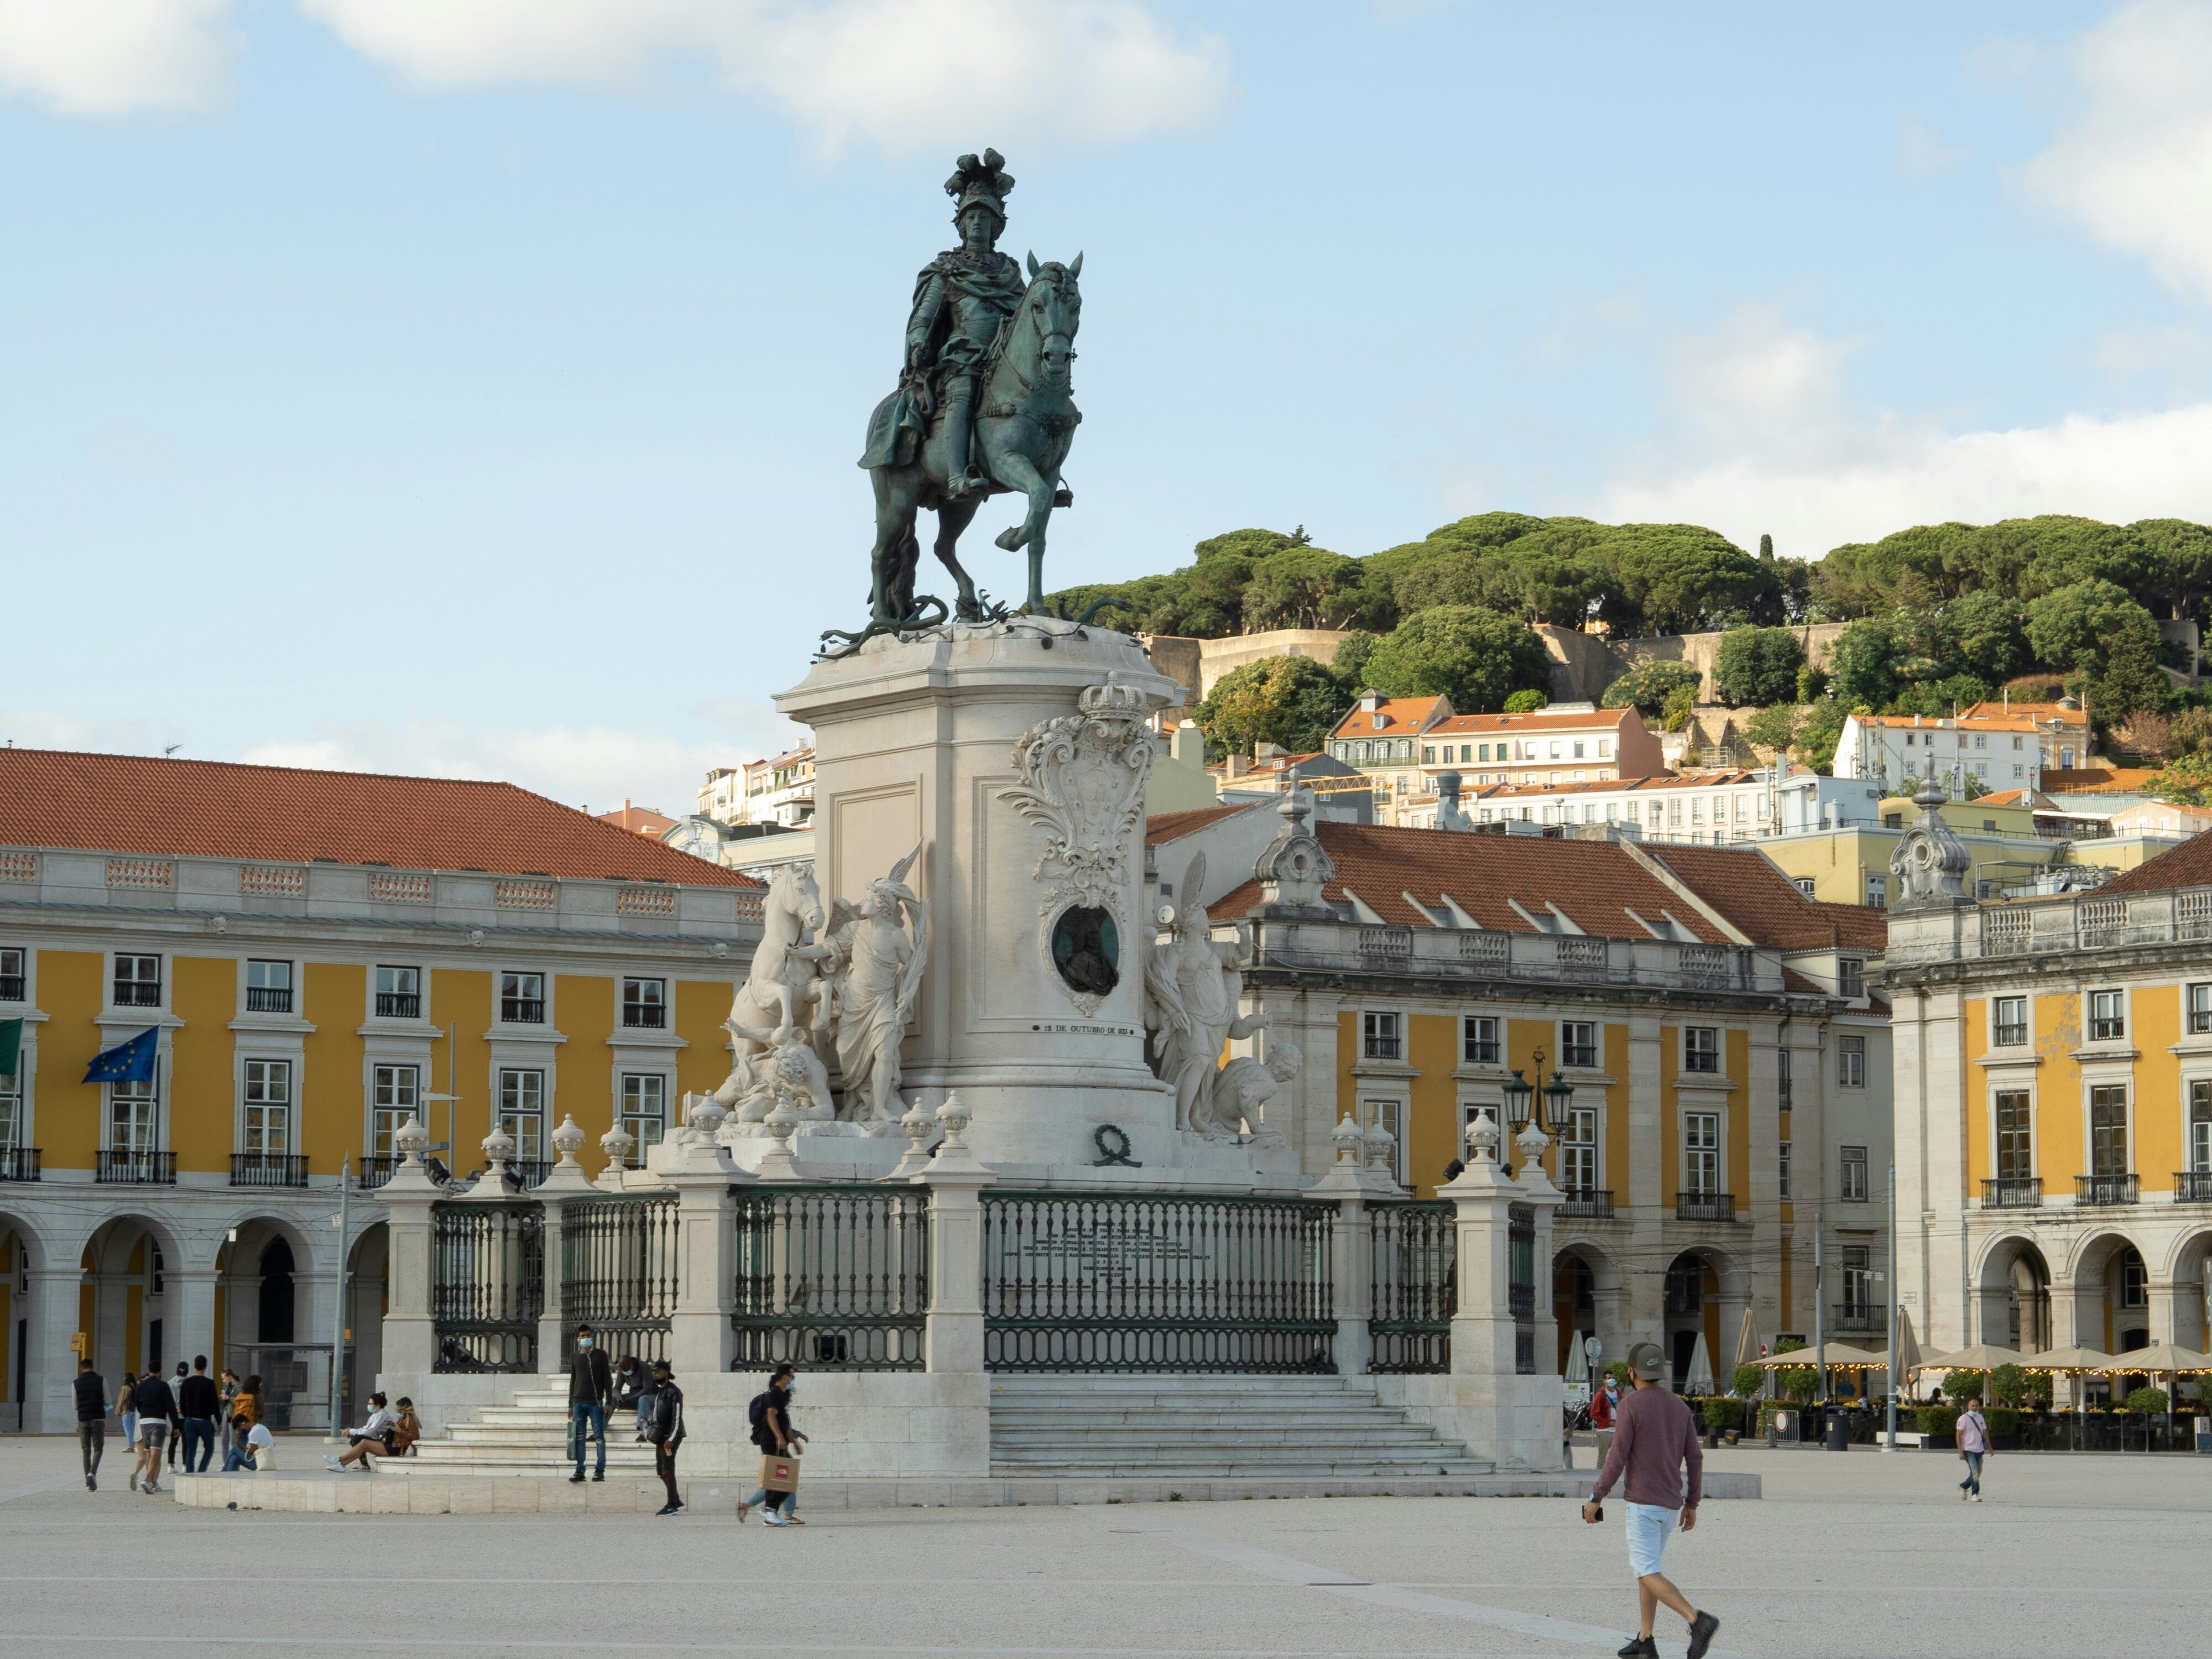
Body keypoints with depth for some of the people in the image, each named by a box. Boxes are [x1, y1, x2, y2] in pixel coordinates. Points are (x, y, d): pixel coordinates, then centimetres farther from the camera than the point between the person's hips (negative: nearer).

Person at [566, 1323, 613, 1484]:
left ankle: (600, 1470, 2)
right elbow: (573, 1380, 16)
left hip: (596, 1403, -3)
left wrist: (609, 1401, -5)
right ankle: (580, 1470, 3)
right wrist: (570, 1404, 13)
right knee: (578, 1438, 0)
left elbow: (608, 1379, 2)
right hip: (579, 1402, 3)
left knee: (599, 1437, -2)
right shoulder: (574, 1357, 11)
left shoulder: (600, 1355, 3)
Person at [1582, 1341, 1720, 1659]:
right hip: (1671, 1503, 7)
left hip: (1642, 1502, -7)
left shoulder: (1630, 1406, -12)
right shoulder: (1680, 1408, 7)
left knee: (1648, 1574, -8)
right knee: (1645, 1567, 18)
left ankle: (1698, 1621, -26)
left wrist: (1595, 1499, -7)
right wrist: (1692, 1505, 16)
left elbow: (1617, 1459, -15)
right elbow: (1694, 1460, 8)